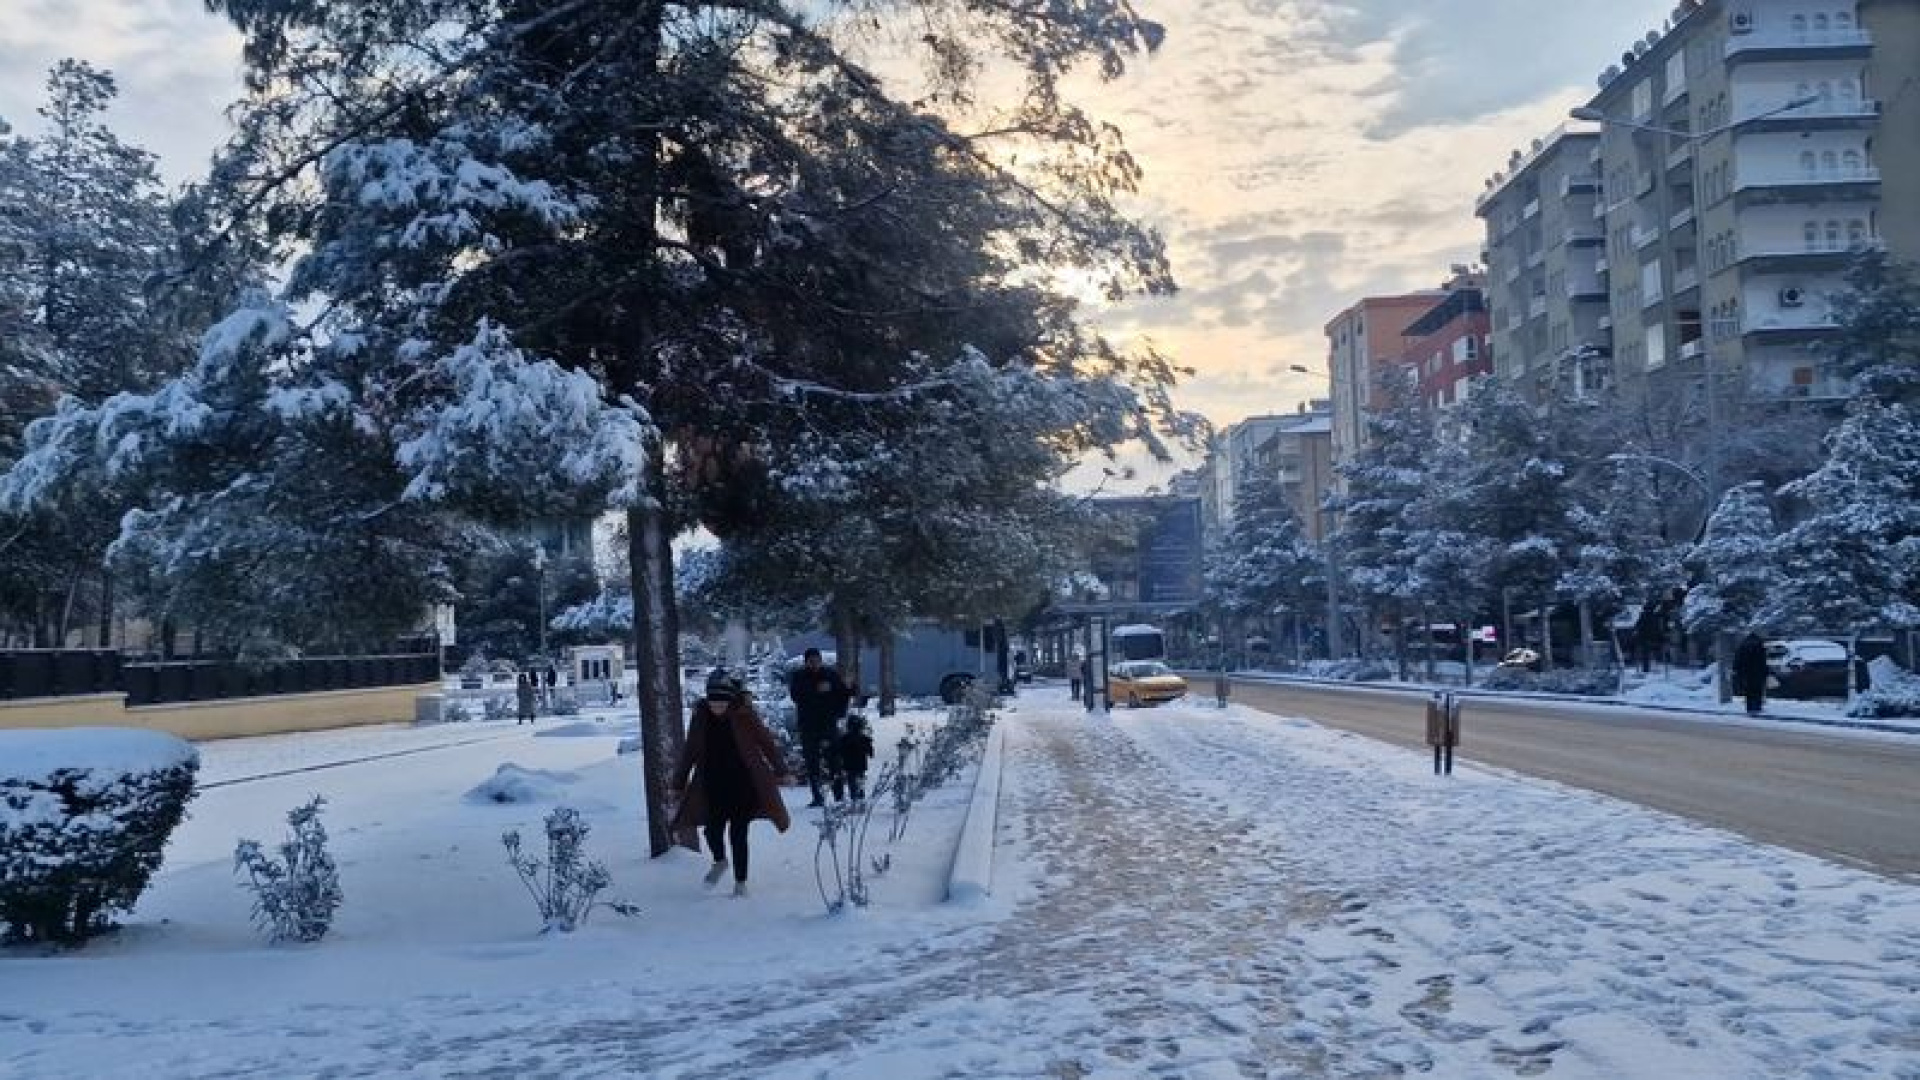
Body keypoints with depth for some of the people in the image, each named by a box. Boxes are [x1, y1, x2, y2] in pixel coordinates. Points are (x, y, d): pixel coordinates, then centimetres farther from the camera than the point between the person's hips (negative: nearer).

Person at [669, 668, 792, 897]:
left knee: (738, 833, -1)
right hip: (713, 786, 3)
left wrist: (779, 771, -3)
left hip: (742, 786, -3)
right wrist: (677, 783, 11)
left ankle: (741, 882, 16)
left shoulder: (744, 716, -11)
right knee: (713, 829, -2)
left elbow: (766, 743, -3)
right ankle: (720, 862, 32)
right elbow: (689, 752, 7)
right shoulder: (701, 718, -2)